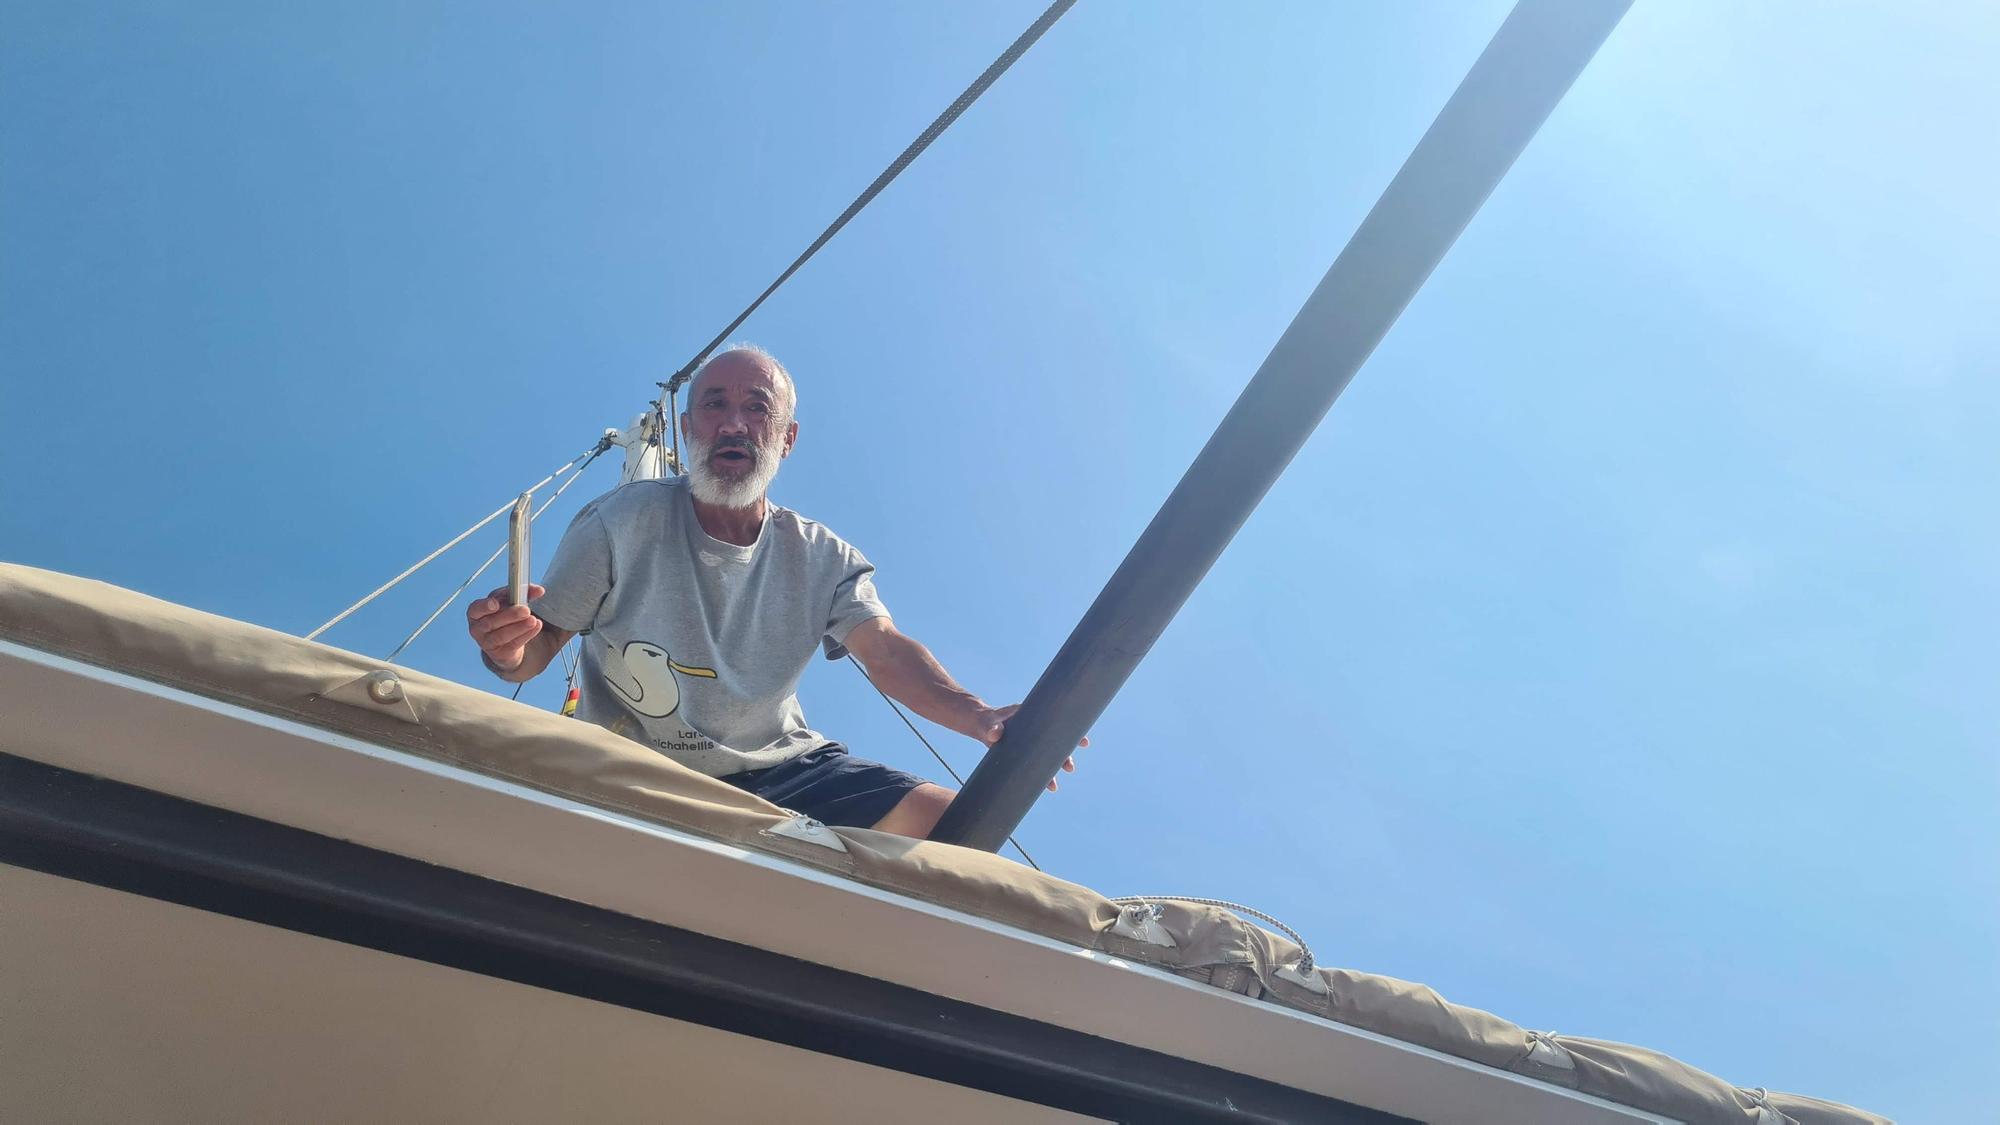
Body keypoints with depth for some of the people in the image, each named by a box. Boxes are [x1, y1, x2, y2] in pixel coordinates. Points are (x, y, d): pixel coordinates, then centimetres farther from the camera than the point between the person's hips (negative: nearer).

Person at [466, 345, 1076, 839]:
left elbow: (886, 651, -15)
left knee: (946, 820, -14)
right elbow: (542, 643, -5)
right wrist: (509, 651, -32)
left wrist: (980, 717, -35)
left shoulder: (823, 559, -1)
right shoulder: (623, 522, -7)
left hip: (780, 771, 2)